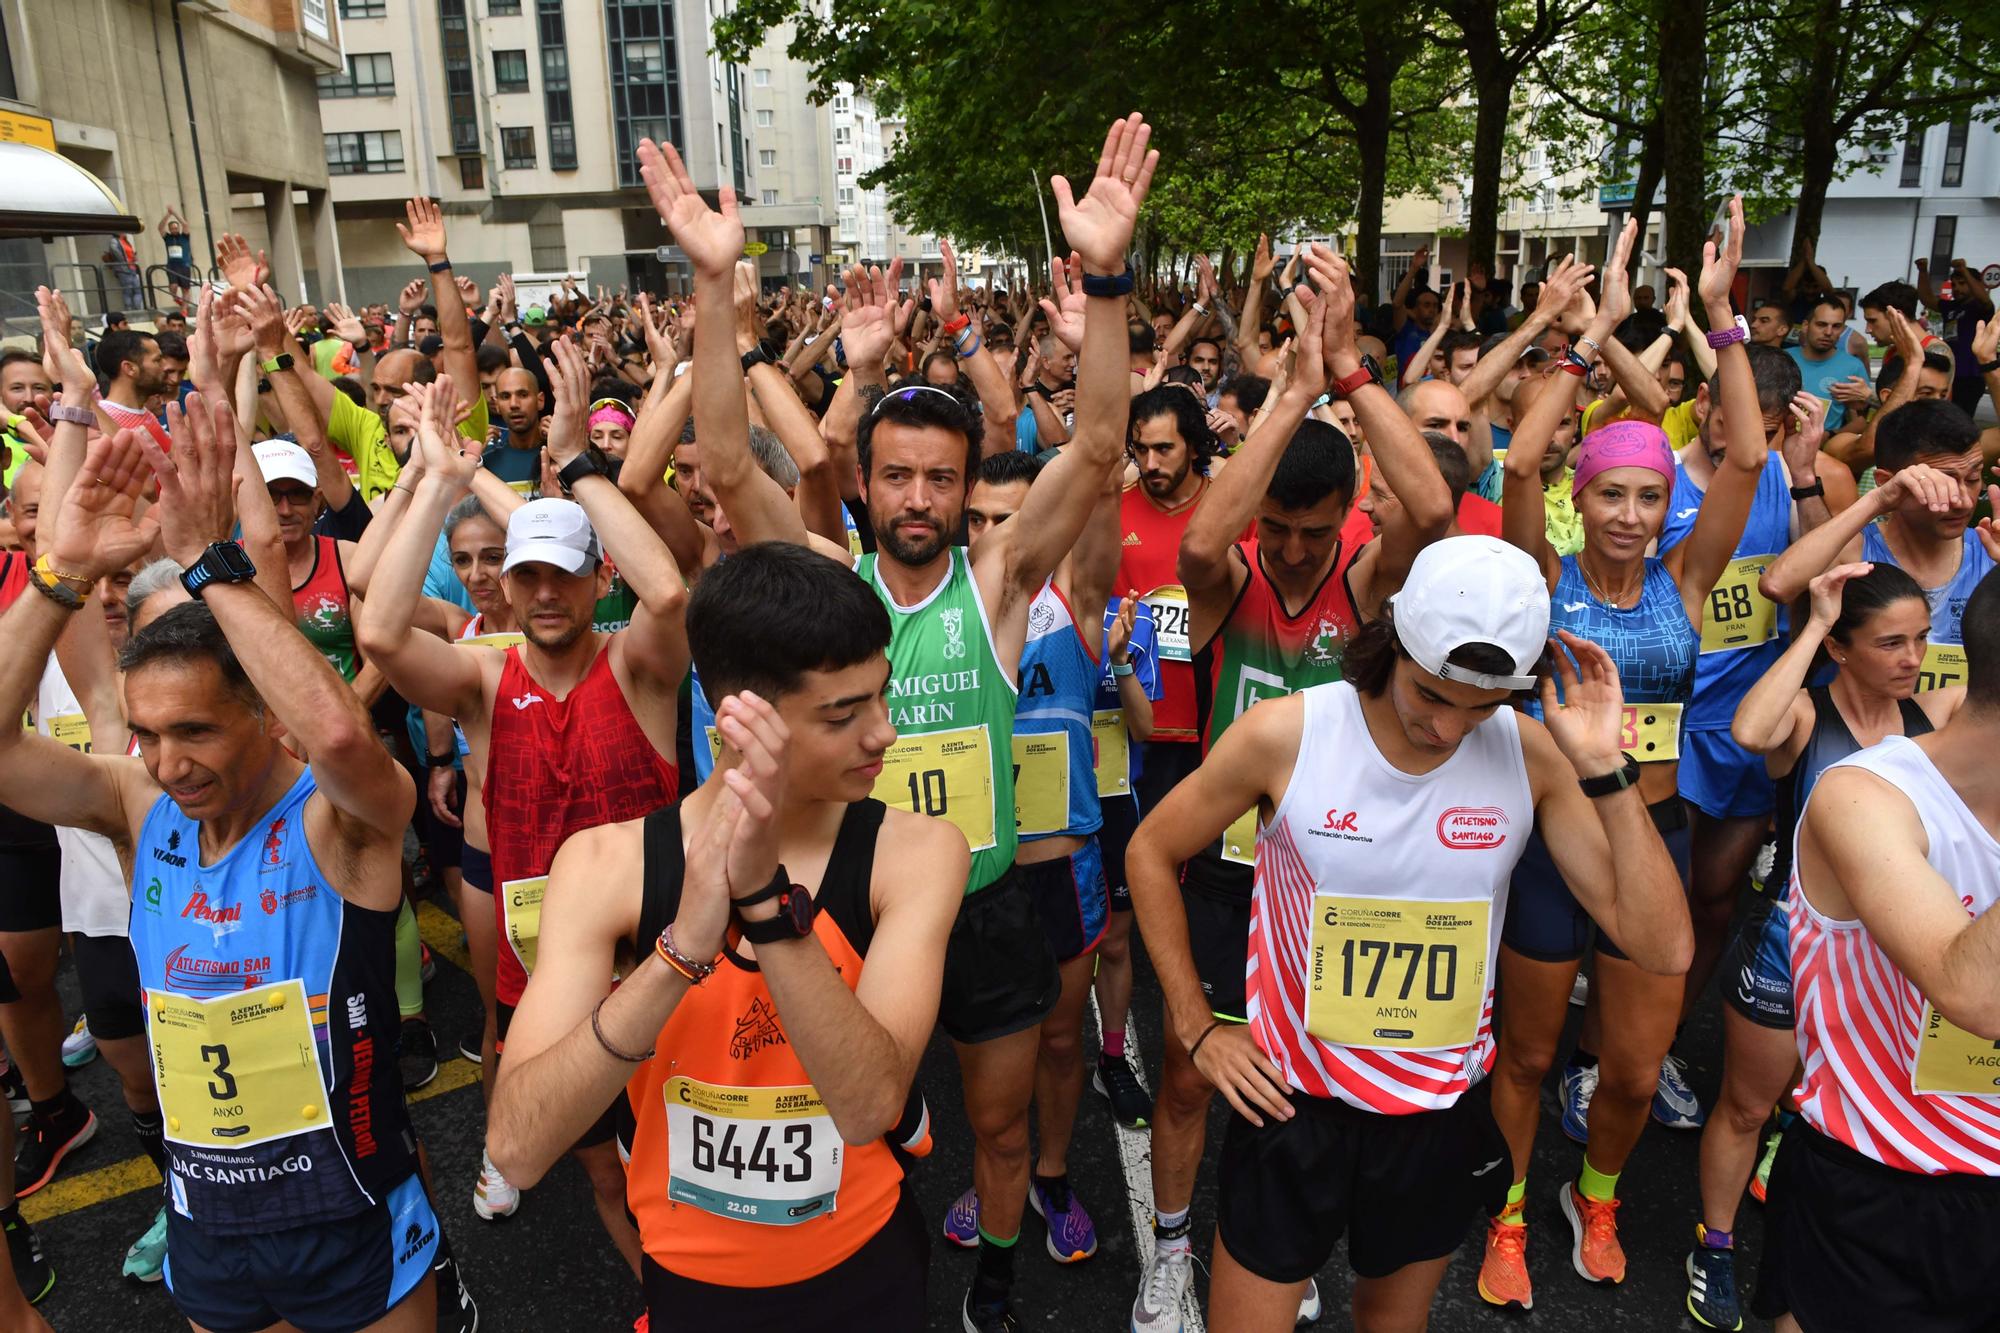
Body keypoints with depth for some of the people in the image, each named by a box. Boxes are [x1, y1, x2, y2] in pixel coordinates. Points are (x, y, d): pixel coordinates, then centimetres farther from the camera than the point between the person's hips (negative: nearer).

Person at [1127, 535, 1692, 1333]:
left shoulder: (1533, 754, -12)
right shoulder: (1284, 735, -18)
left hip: (1444, 1114, 3)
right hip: (1292, 1102, -2)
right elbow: (1151, 854, -4)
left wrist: (1603, 768, -24)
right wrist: (1198, 1030, -5)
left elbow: (1663, 947, -14)